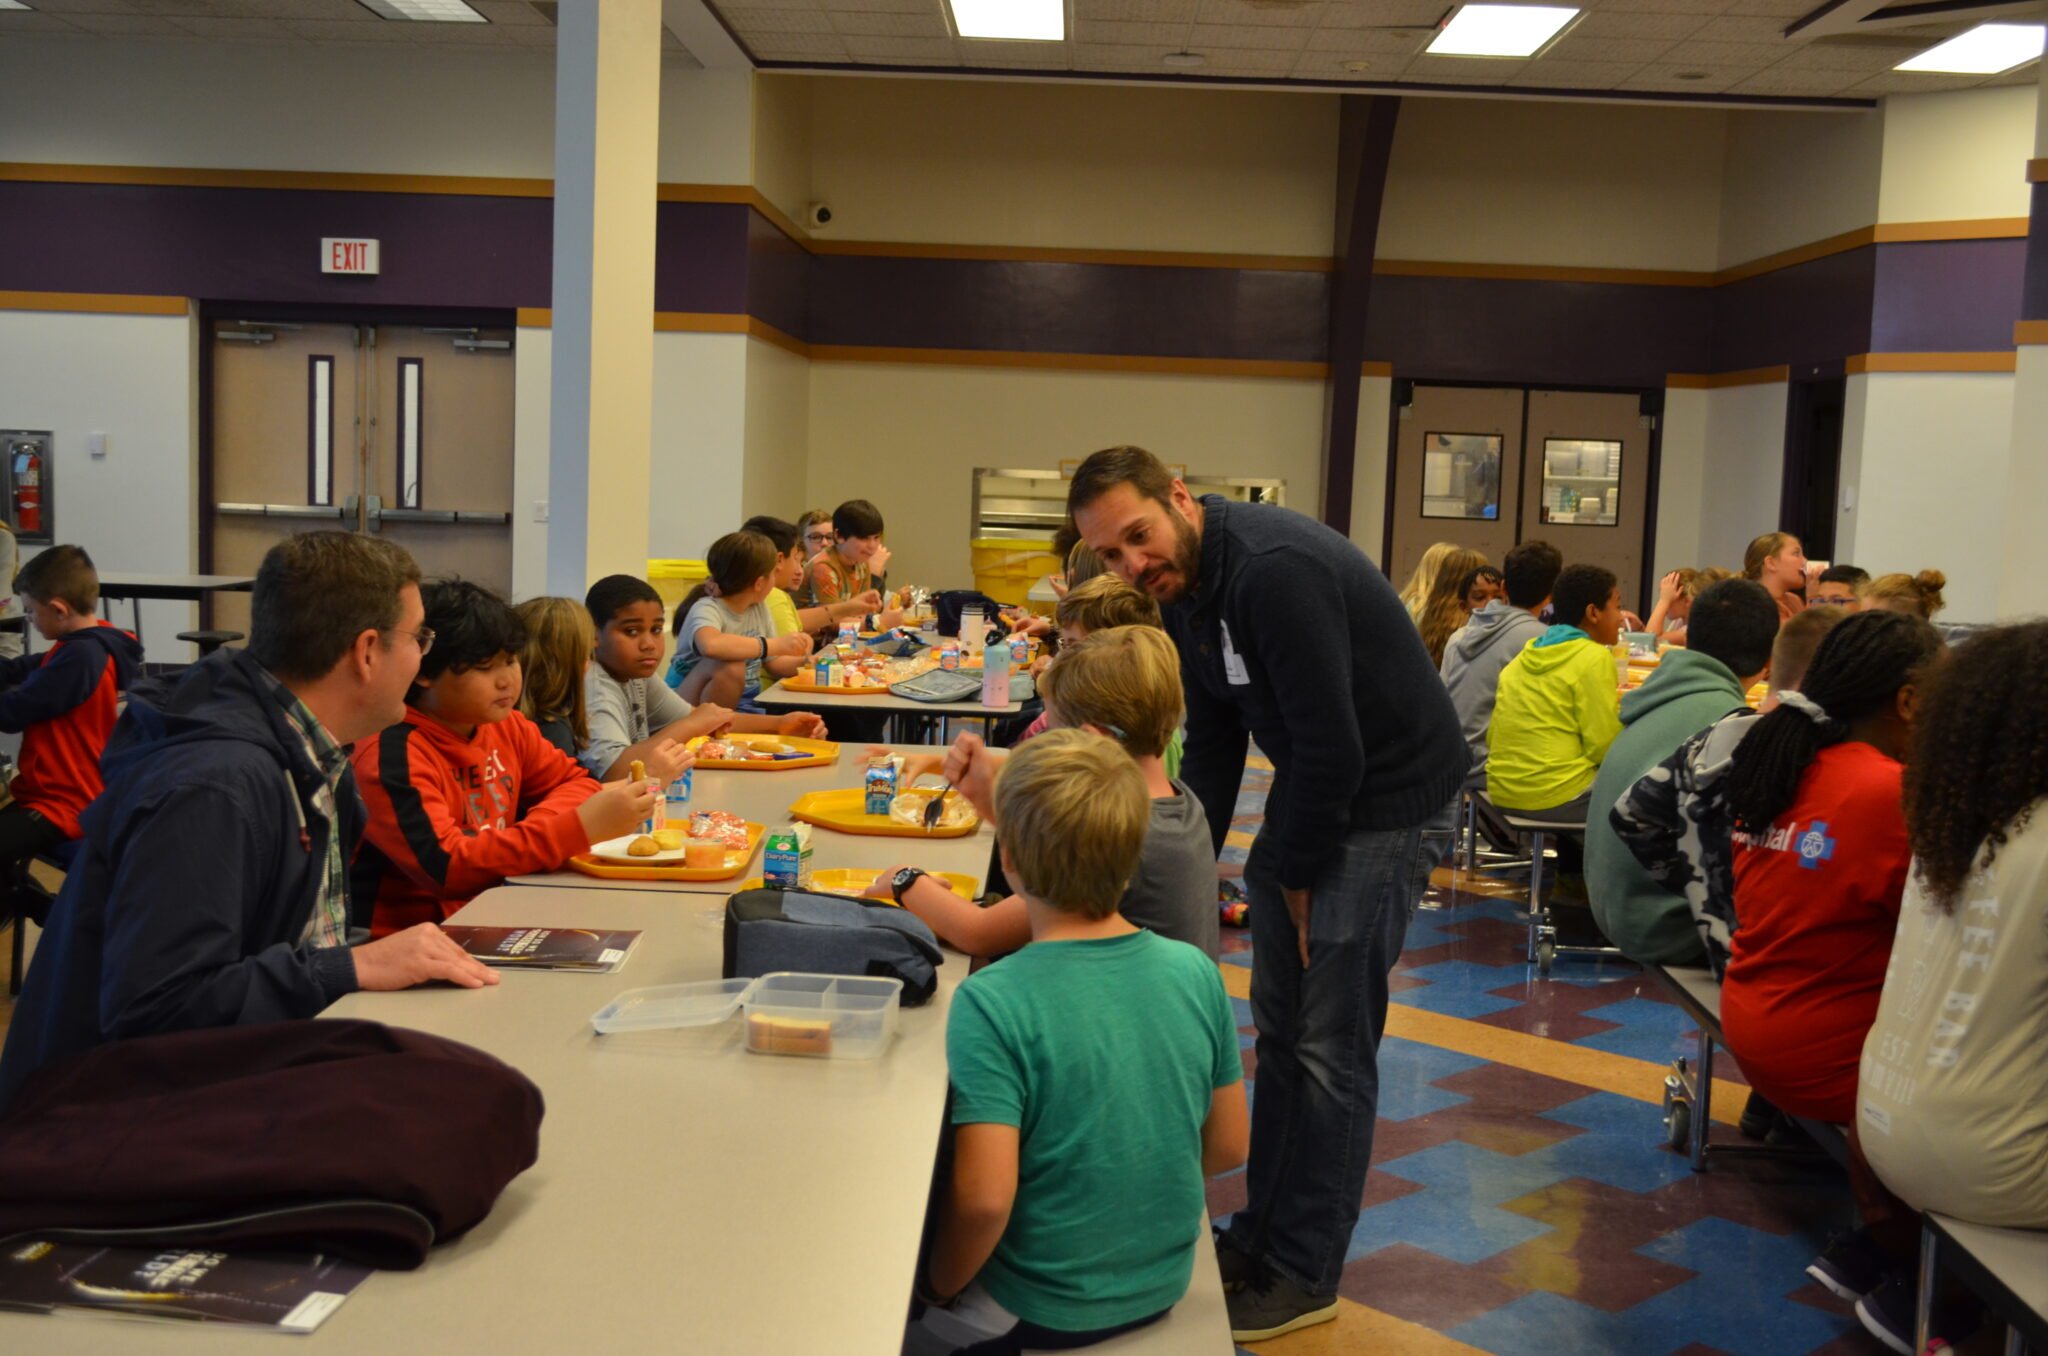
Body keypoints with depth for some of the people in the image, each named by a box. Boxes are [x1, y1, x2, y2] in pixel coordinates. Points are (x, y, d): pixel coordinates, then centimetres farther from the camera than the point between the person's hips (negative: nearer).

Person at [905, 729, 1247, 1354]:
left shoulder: (990, 1003, -25)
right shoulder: (1196, 974, -10)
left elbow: (984, 1197, -26)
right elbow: (1227, 1148, 0)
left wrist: (940, 1287, -8)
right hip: (1163, 1290, 6)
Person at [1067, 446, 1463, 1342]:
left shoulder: (1275, 571, -27)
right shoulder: (1185, 591, 3)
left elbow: (1333, 747, -26)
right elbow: (1213, 743, 12)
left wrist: (1299, 874, -13)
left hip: (1388, 802, -9)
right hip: (1307, 796, 9)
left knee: (1330, 1044, -3)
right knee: (1278, 1025, 15)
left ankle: (1303, 1275, 11)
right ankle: (1264, 1233, 29)